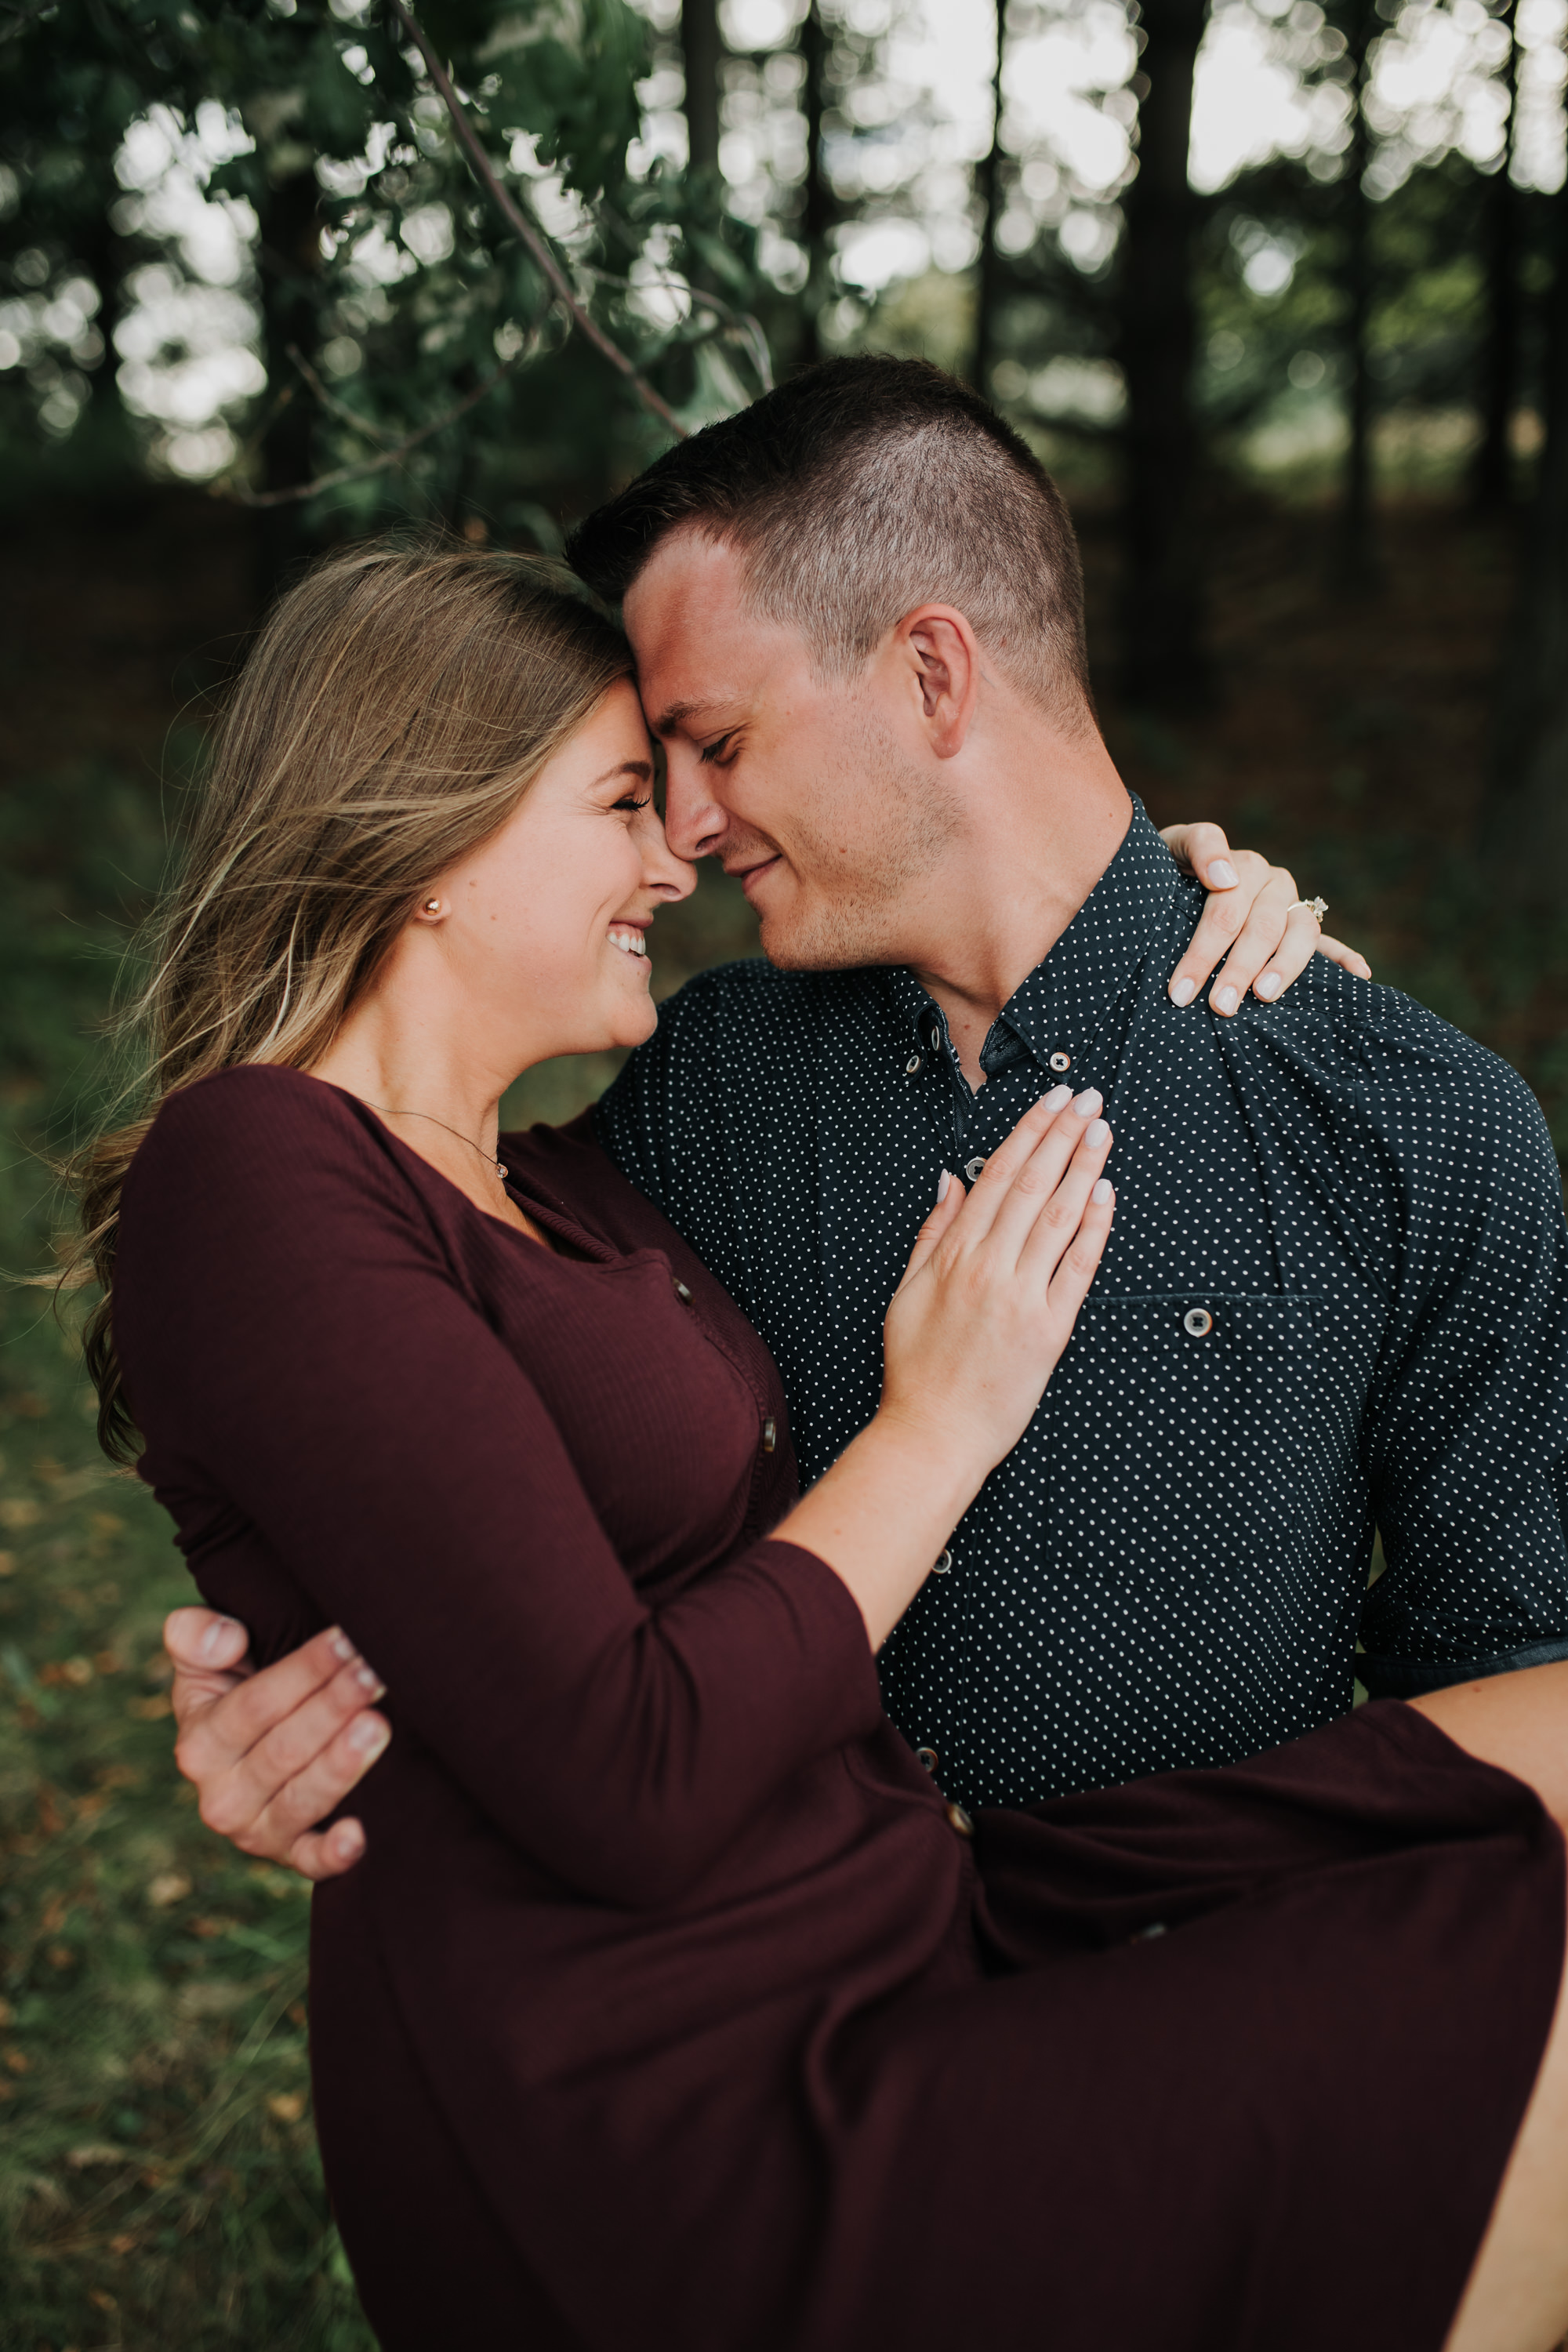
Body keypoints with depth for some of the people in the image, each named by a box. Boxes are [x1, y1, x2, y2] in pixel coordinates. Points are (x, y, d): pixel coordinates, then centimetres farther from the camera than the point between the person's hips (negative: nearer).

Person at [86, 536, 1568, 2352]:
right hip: (668, 2158, -9)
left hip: (914, 1964, 9)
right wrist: (943, 1422, -9)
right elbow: (625, 1787, -21)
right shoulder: (257, 1175, -14)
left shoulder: (559, 1194, 15)